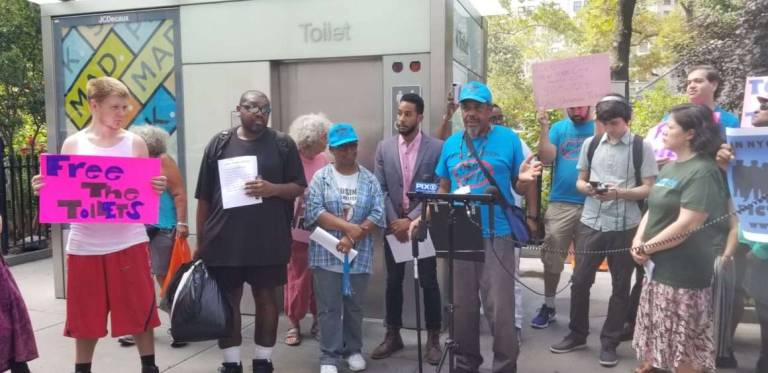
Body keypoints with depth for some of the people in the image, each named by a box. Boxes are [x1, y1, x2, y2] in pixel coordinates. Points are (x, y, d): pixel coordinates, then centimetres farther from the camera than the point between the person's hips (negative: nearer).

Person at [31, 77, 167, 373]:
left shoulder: (135, 143, 1)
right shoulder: (73, 144, 2)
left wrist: (158, 190, -19)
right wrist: (44, 189, -16)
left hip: (128, 241, 0)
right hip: (85, 245, 1)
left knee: (140, 311, 6)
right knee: (86, 316, 12)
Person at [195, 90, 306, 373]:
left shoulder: (283, 144, 3)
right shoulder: (219, 143, 4)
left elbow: (299, 187, 3)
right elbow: (204, 197, 6)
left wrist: (273, 189, -17)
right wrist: (200, 241, 5)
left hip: (269, 241, 0)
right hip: (224, 240, 1)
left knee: (267, 298, 8)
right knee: (227, 300, 9)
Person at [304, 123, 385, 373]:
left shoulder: (369, 180, 5)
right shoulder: (321, 177, 1)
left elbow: (378, 215, -3)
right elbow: (313, 212, -10)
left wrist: (352, 237, -15)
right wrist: (348, 226, -17)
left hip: (360, 255, 2)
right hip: (327, 254, -1)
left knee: (354, 307, 13)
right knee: (329, 308, 2)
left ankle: (353, 350, 27)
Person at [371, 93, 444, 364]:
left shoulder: (437, 148, -6)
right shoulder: (384, 147, 3)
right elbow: (380, 189, 0)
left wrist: (412, 220, -16)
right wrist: (394, 221, -11)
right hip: (394, 224, 3)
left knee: (429, 282, 4)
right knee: (393, 281, 11)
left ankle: (433, 339, 17)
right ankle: (393, 335, 24)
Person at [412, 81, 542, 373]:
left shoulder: (508, 139, -2)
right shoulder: (451, 144, 9)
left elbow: (518, 188, 1)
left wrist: (524, 179, -22)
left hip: (496, 235, -4)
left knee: (499, 308, -1)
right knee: (462, 306, 13)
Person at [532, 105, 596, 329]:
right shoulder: (558, 128, 8)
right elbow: (546, 158, -5)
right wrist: (543, 128, -13)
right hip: (561, 204, 1)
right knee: (552, 259, 2)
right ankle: (548, 306, 16)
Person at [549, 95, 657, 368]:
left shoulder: (642, 146, -3)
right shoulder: (591, 144, 7)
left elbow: (649, 189, -5)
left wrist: (618, 193, -21)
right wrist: (588, 188, -11)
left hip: (625, 226, -3)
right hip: (591, 223, 3)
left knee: (620, 286, 7)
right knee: (580, 280, 7)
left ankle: (609, 343, 20)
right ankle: (577, 335, 24)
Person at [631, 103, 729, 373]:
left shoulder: (703, 171, -17)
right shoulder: (671, 166, 12)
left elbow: (687, 225, -23)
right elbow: (654, 210, 15)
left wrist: (647, 248, -13)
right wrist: (637, 242, -2)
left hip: (683, 272, -9)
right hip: (659, 266, 9)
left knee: (684, 346, 2)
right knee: (655, 336, 18)